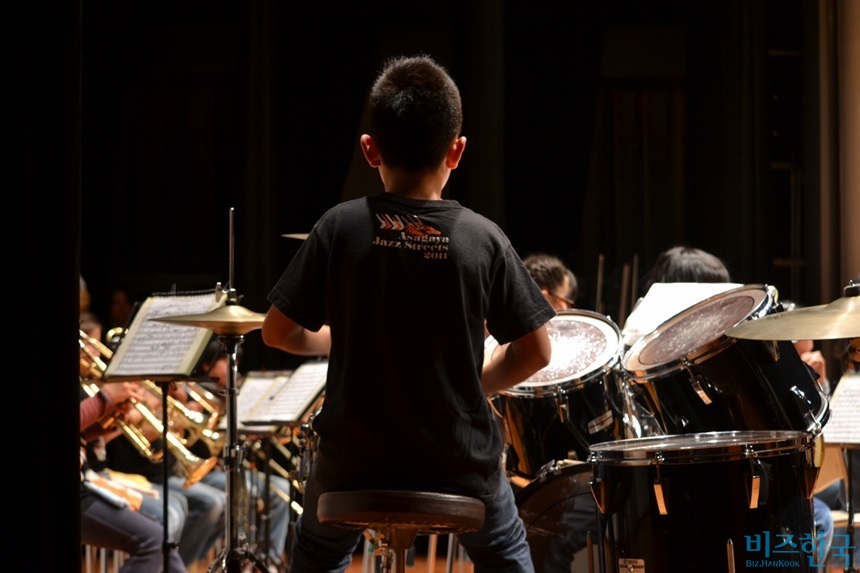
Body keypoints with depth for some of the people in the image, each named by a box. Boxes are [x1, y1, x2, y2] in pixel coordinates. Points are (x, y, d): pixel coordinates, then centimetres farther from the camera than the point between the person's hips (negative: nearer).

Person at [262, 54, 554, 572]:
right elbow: (535, 352, -6)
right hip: (460, 466, 0)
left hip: (355, 463, 0)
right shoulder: (483, 239, -9)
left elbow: (279, 331, -3)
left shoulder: (340, 228, -9)